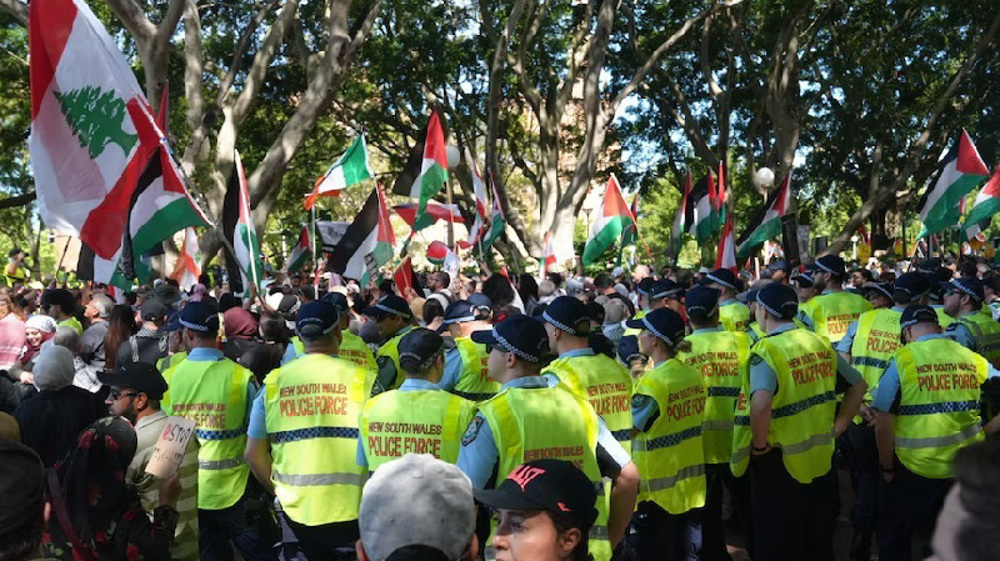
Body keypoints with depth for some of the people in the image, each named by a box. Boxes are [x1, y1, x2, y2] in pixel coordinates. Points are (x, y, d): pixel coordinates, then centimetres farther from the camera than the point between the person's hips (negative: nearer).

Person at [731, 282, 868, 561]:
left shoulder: (767, 350, -19)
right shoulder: (821, 343, 2)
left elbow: (761, 403, -36)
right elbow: (858, 385, 13)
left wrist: (759, 443, -20)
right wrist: (837, 426, 13)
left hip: (780, 465, -6)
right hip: (822, 461, 6)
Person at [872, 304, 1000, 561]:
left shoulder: (902, 360, -12)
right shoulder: (973, 359, 0)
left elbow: (883, 423, -14)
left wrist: (887, 468, -1)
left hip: (915, 471, -4)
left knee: (894, 540, 16)